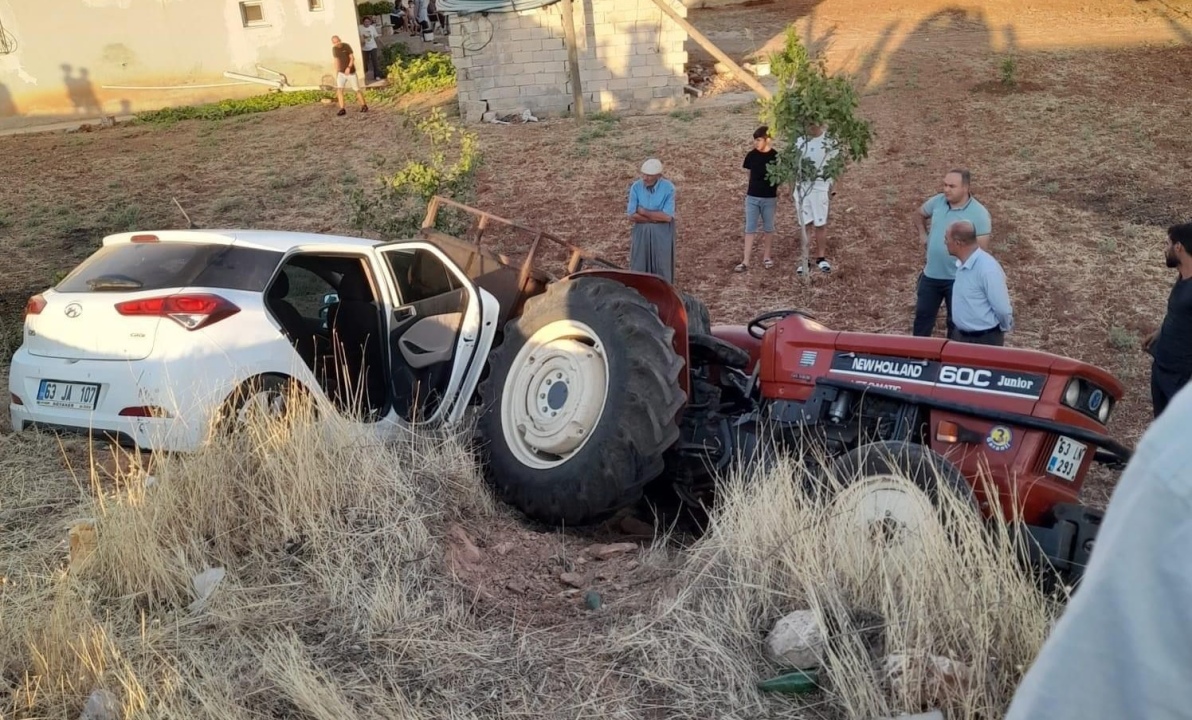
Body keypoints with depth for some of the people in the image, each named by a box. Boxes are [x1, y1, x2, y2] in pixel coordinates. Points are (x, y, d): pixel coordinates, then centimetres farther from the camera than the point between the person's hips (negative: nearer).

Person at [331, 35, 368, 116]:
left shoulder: (347, 46, -11)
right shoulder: (334, 49, 2)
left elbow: (352, 58, -14)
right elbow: (336, 61, 10)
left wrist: (349, 67, -30)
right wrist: (336, 74, 9)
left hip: (351, 71, -3)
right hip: (341, 72, 3)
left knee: (357, 90, 1)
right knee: (339, 90, -14)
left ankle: (364, 106, 22)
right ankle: (342, 109, -13)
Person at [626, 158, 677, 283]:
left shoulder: (668, 188, -15)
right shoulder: (636, 187, -9)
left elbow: (667, 217, -20)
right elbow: (632, 215, -13)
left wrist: (644, 212, -16)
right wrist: (656, 218, -15)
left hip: (662, 233, -2)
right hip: (641, 231, 2)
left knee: (661, 267, 7)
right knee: (639, 266, 7)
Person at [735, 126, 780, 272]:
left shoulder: (775, 157, -9)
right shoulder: (751, 155, -3)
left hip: (769, 198, -1)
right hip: (752, 197, 1)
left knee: (768, 227, 12)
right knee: (750, 228, 1)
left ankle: (766, 255, 29)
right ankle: (746, 261, 1)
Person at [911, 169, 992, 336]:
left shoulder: (979, 213, -18)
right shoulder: (937, 201, -4)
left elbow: (982, 250, -16)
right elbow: (919, 215, 17)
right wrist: (922, 234, 4)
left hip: (958, 278, -5)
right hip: (931, 274, 5)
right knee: (923, 315, 18)